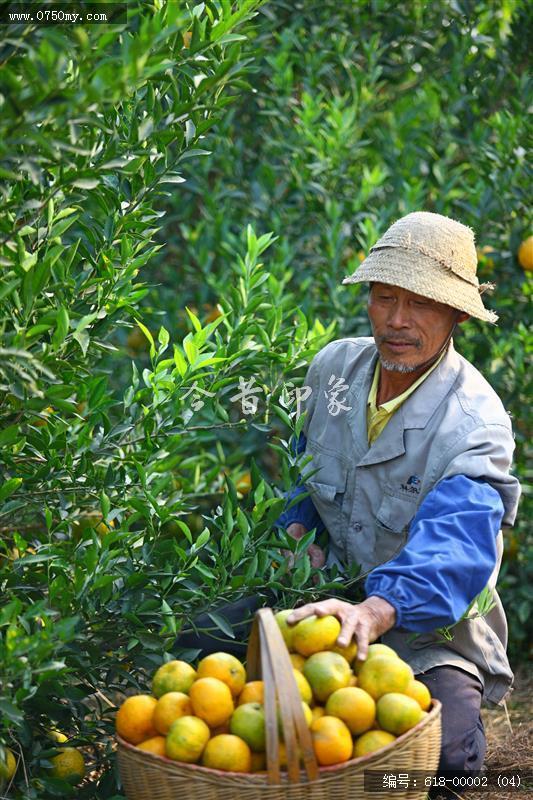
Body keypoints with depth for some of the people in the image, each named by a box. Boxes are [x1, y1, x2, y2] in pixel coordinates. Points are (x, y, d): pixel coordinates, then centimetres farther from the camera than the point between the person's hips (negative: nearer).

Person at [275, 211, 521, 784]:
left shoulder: (475, 421, -20)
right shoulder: (333, 366, -1)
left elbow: (455, 545, -36)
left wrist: (380, 609, -54)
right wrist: (297, 527, -1)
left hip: (429, 627, -5)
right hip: (332, 595, 5)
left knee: (443, 749, -31)